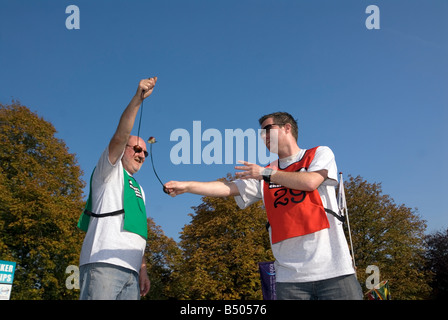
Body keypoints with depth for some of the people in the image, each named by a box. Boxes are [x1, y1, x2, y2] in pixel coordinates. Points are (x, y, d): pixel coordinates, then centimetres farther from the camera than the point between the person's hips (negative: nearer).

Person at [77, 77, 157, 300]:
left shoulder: (138, 189, 30)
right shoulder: (109, 172, 11)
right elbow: (120, 137, -8)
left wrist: (143, 270, 16)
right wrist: (137, 99, -18)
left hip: (130, 270, 7)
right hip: (103, 264, -7)